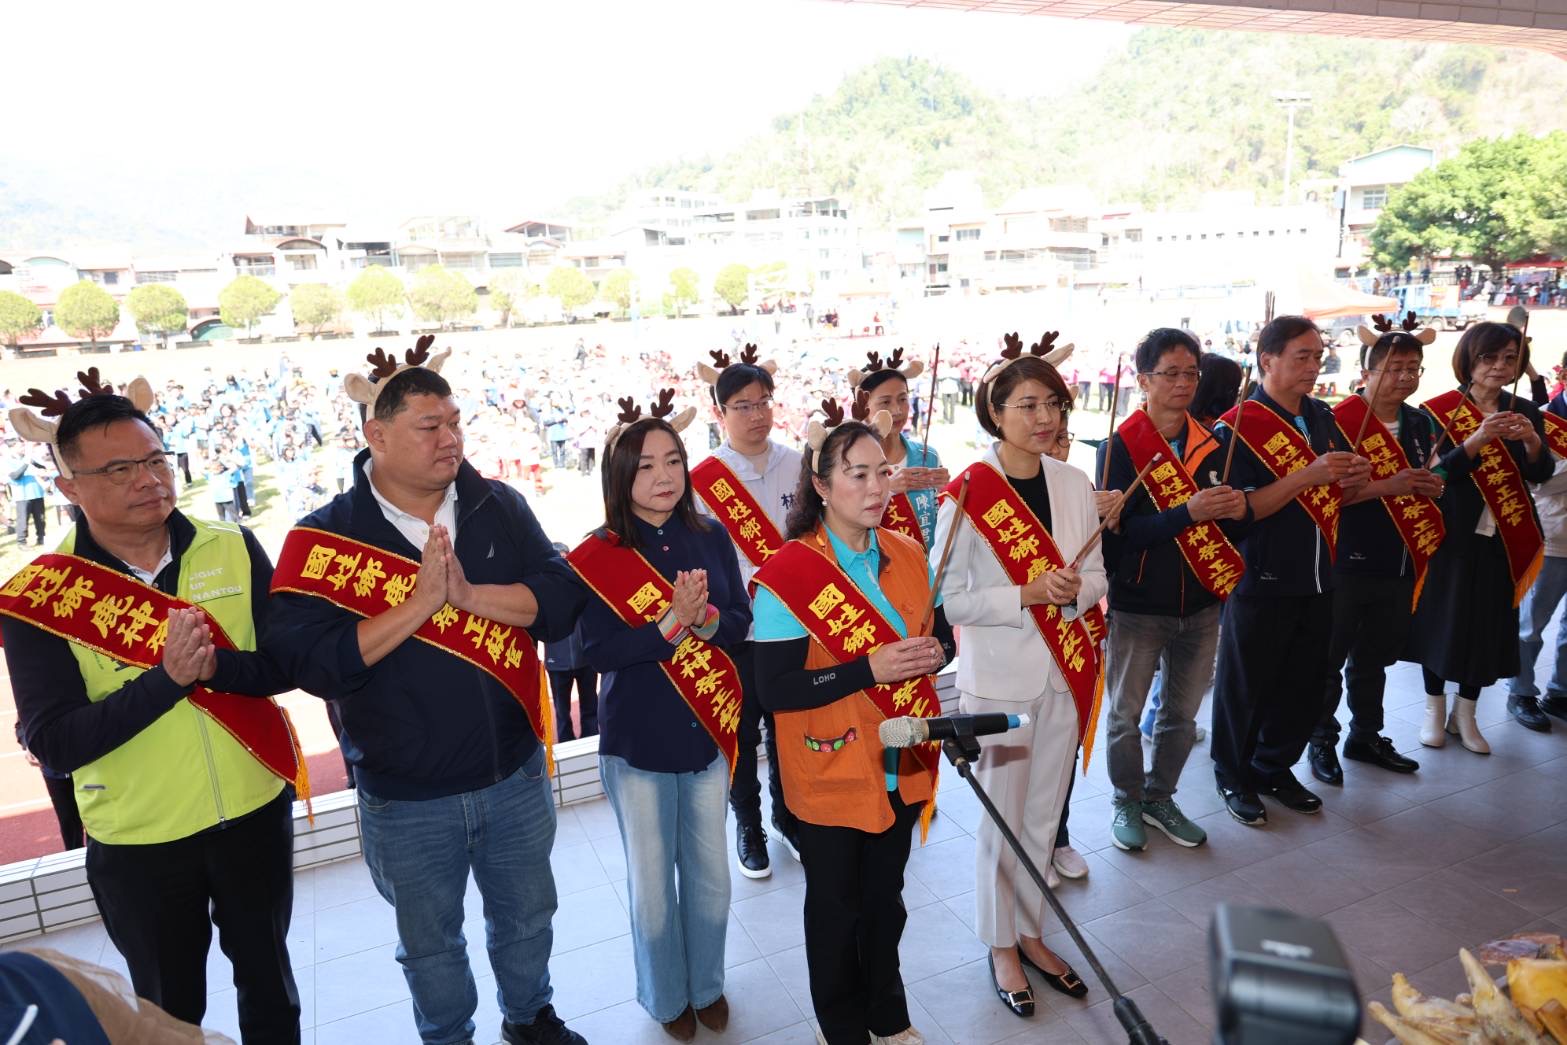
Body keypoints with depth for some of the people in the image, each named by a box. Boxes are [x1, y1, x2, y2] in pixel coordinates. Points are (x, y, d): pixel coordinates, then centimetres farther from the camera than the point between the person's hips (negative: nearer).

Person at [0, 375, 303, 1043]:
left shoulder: (234, 550, -8)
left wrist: (215, 666, -29)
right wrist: (165, 678, -30)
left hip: (256, 812, 2)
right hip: (137, 841, -1)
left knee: (268, 981, 23)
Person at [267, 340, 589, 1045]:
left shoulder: (499, 507, -4)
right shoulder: (325, 538, -12)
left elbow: (561, 597, -13)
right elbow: (311, 661, -21)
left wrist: (470, 594, -26)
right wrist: (419, 604, -27)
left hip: (514, 774, 3)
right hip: (405, 798, -2)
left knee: (526, 914, 24)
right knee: (429, 942, 20)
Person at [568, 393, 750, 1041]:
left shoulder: (710, 538, -2)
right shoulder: (597, 556, -11)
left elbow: (742, 622, -3)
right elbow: (597, 651, -17)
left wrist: (707, 618, -24)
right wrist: (673, 622, -28)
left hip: (708, 731, 3)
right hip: (637, 741, -2)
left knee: (710, 874, 16)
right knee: (652, 881, 14)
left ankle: (708, 984, 41)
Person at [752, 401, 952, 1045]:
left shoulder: (907, 556, -1)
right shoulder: (788, 574, -19)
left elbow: (939, 633, 11)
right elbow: (775, 690, -22)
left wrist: (935, 652, -12)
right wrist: (870, 668, -29)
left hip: (902, 763, 5)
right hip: (832, 771, -5)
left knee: (886, 899, 23)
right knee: (837, 908, 15)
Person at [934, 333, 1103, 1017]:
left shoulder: (1074, 485, 2)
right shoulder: (966, 494, -14)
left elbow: (1096, 576, 7)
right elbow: (950, 599, -13)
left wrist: (1075, 590, -15)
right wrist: (1027, 594, -23)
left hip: (1066, 672, 5)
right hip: (998, 678, -5)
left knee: (1045, 818, 18)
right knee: (1004, 822, 9)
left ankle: (1032, 934, 37)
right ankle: (1002, 948, 30)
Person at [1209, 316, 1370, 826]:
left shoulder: (1323, 417, 9)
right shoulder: (1238, 426, -13)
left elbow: (1337, 494, 19)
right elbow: (1236, 511, -19)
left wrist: (1354, 478, -4)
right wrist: (1306, 476, -25)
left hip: (1316, 579, 7)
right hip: (1260, 584, -7)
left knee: (1303, 687, 15)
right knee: (1245, 687, 7)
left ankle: (1275, 769, 34)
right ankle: (1233, 778, 24)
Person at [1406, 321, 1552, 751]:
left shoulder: (1525, 412, 5)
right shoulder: (1439, 411, -8)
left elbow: (1541, 475, -2)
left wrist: (1532, 440, -22)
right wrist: (1477, 440, -29)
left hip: (1501, 540, 4)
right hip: (1450, 536, -4)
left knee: (1489, 628, 9)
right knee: (1442, 622, 5)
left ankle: (1465, 714, 23)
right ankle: (1434, 711, 21)